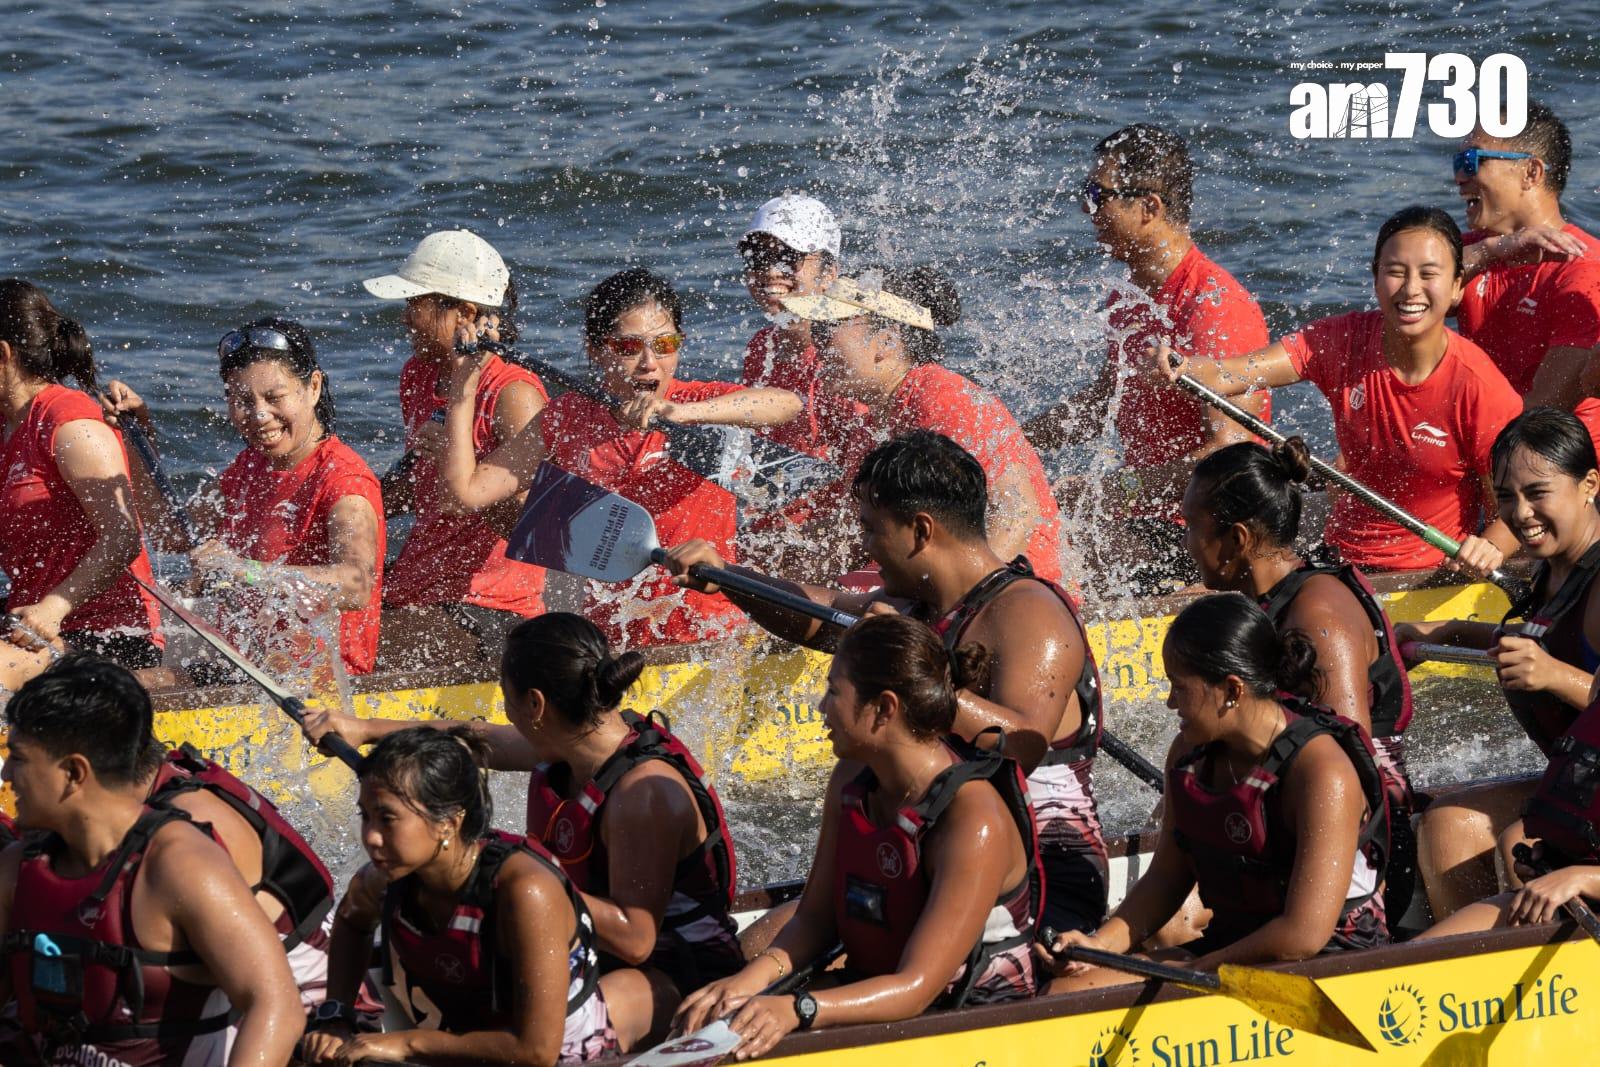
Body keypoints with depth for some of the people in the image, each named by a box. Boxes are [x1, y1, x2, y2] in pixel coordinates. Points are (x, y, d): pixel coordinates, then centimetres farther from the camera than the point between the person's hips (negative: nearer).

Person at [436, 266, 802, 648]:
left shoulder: (699, 401, -3)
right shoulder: (567, 420, 8)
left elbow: (787, 404, -25)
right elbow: (468, 489, 11)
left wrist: (681, 413, -35)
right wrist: (462, 390, 7)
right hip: (608, 638, 4)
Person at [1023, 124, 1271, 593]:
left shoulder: (1216, 307, -19)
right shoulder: (1127, 300, 11)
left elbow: (1229, 454, -26)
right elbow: (1101, 404, 28)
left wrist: (1112, 493, -27)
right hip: (1144, 524, 10)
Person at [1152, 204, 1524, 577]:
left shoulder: (1481, 389, -14)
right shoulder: (1344, 341, -4)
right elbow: (1237, 374, -15)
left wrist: (1490, 547, -31)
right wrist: (1180, 367, -37)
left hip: (1433, 577, -4)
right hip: (1341, 559, 4)